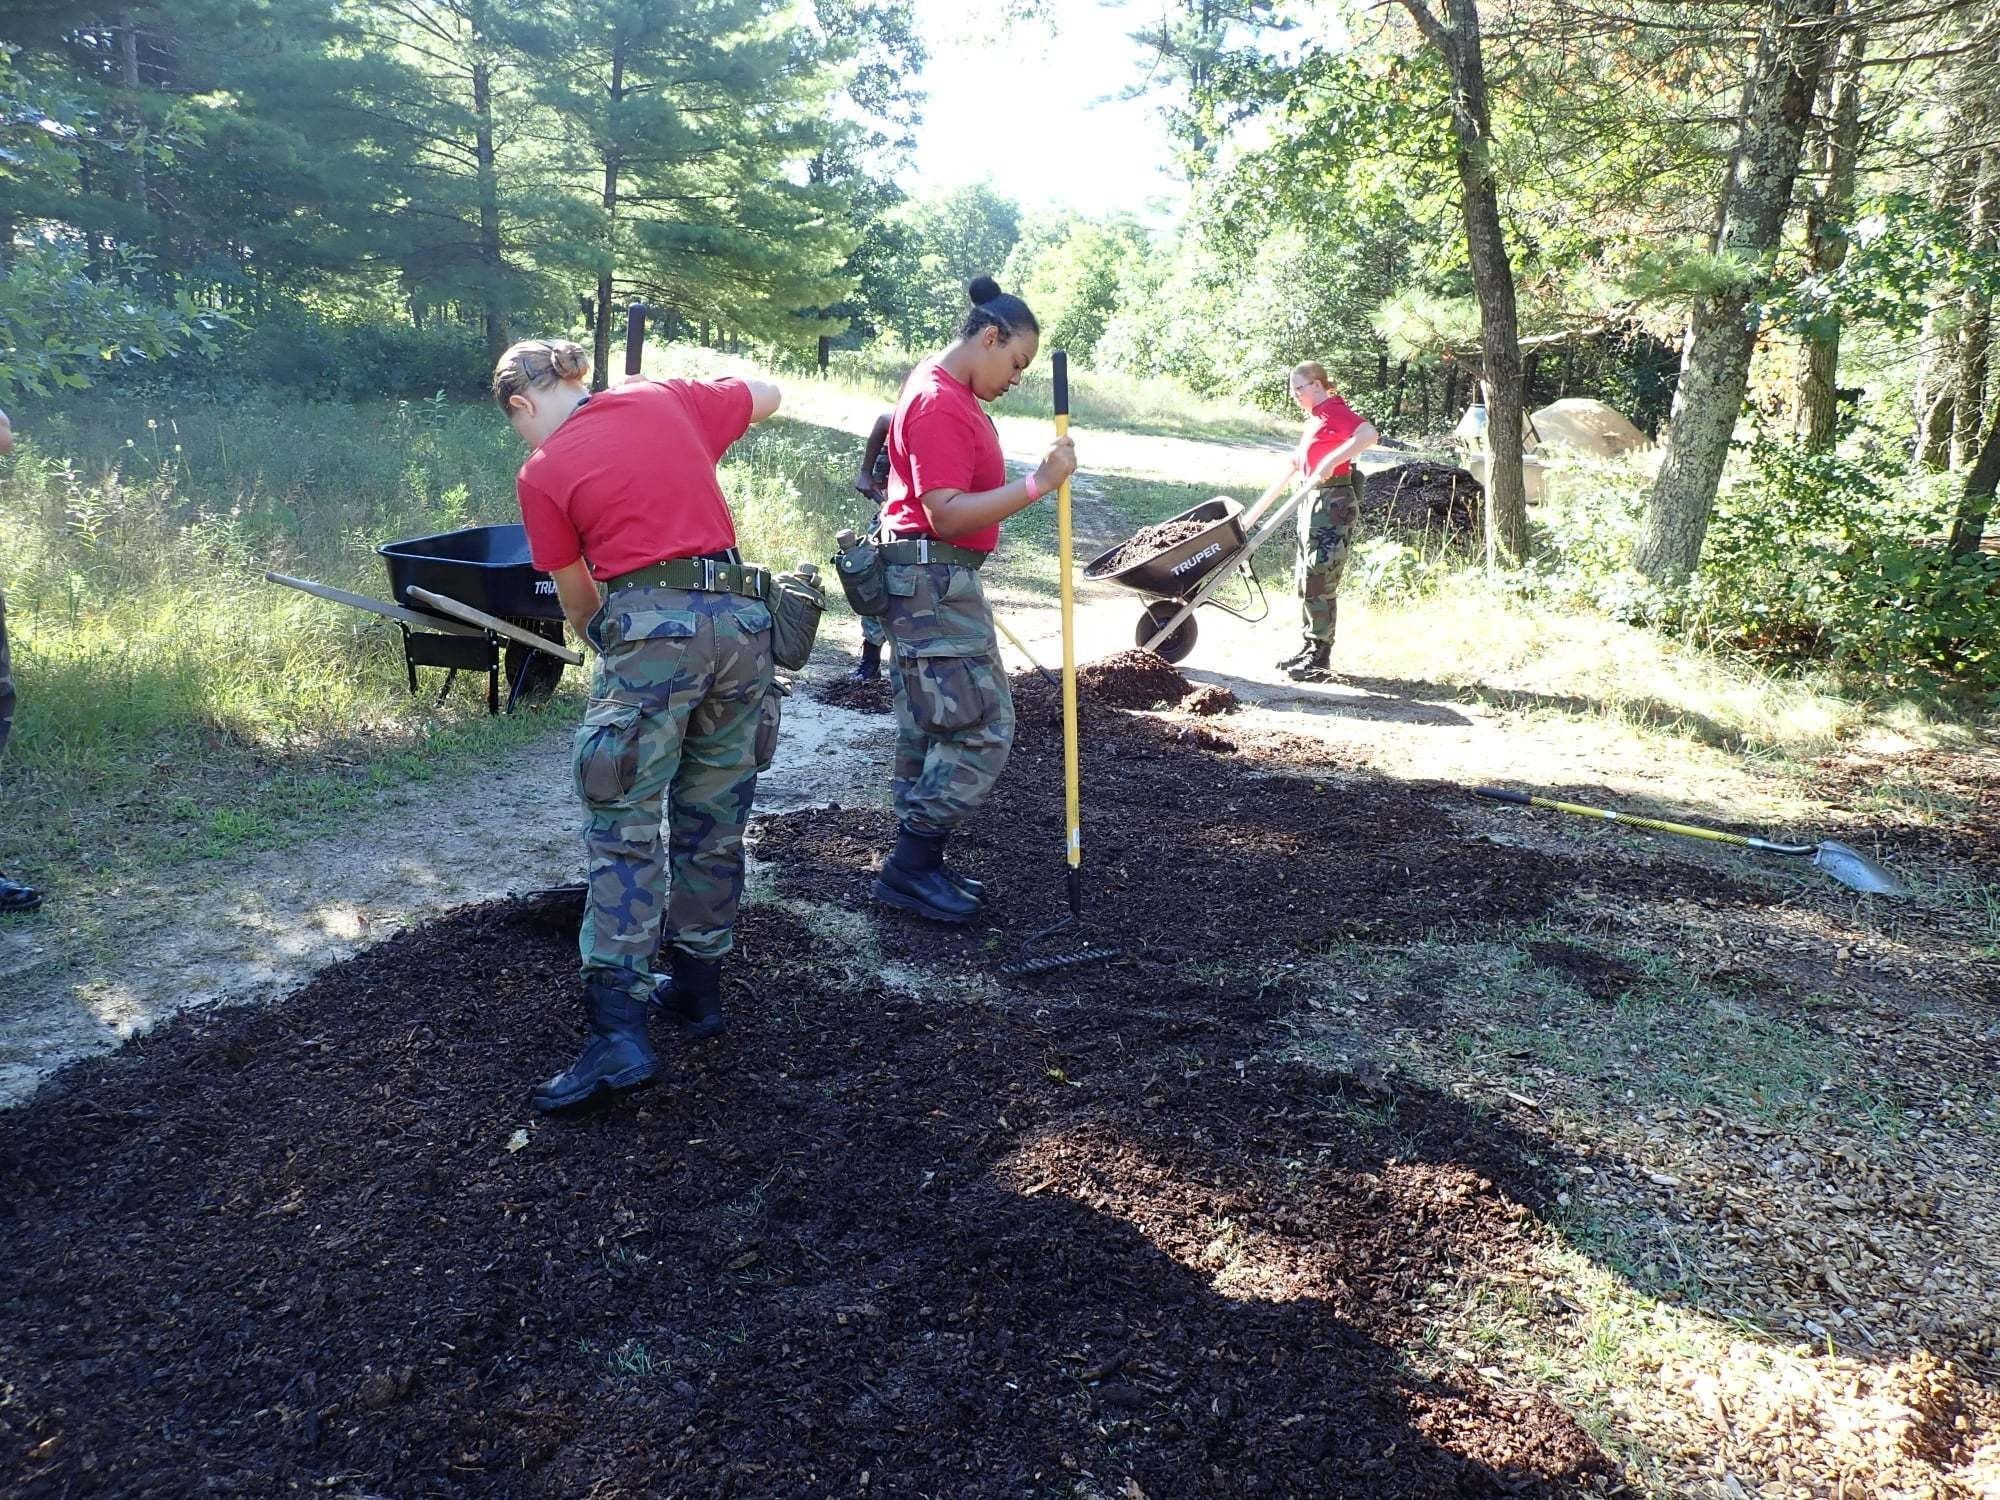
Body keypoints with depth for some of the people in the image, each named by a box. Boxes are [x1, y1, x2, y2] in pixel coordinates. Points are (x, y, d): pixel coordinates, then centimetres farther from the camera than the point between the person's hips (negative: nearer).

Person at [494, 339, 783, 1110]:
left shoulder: (542, 473, 3)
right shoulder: (667, 398, 12)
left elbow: (577, 598, 12)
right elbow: (767, 396, 28)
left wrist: (604, 642, 31)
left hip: (650, 626, -5)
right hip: (740, 618, 5)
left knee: (622, 830, -3)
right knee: (714, 821, 14)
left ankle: (619, 1027, -9)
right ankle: (697, 983, 26)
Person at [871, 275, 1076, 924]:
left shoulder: (947, 394, 17)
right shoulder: (940, 403, -17)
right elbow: (947, 514, -24)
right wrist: (1037, 484, -28)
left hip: (930, 580, 11)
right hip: (935, 580, -11)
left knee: (928, 726, 12)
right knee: (984, 728, -9)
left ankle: (917, 865, 18)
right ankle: (911, 868, -3)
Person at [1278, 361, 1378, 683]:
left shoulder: (1335, 412, -13)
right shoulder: (1315, 416, 16)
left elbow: (1368, 434, -31)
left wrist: (1331, 461, -33)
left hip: (1334, 502, -10)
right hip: (1314, 499, 10)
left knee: (1319, 579, -9)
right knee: (1304, 578, 14)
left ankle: (1320, 660, -4)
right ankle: (1310, 646, 23)